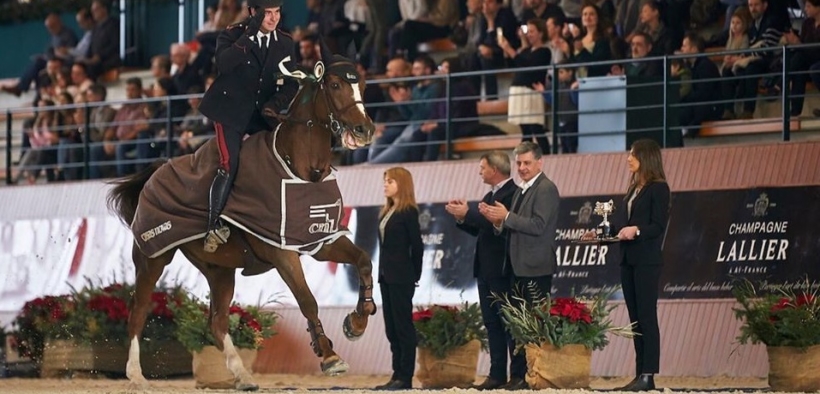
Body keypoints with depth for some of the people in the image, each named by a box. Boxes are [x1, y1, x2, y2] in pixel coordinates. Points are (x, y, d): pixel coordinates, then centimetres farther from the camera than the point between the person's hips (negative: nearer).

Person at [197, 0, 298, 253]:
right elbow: (223, 63, -25)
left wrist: (277, 104, -16)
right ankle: (214, 227, -16)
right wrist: (248, 35, -31)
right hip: (232, 111, -5)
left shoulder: (285, 45, 5)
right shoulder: (232, 36, -6)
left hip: (263, 113, 5)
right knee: (230, 165, -18)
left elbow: (291, 85, 4)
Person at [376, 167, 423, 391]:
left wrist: (415, 276, -3)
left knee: (403, 325, -5)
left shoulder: (408, 212, -8)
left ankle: (405, 377, -4)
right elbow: (386, 245, 12)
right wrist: (383, 271, 5)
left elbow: (416, 245, -7)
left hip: (401, 277, -8)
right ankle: (397, 375, 11)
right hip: (386, 275, 8)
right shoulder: (387, 212, 13)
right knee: (391, 327, 8)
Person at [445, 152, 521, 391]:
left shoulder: (512, 193, -12)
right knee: (492, 323, 7)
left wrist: (467, 214, -17)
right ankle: (497, 375, 7)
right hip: (485, 269, 9)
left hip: (502, 269, -9)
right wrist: (461, 218, 4)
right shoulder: (490, 196, 18)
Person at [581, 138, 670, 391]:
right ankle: (640, 374, 8)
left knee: (646, 316, -9)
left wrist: (636, 230, -29)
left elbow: (658, 226, -14)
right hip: (628, 260, 9)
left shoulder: (658, 188, -7)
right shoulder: (634, 188, 18)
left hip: (647, 261, -9)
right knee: (635, 319, 7)